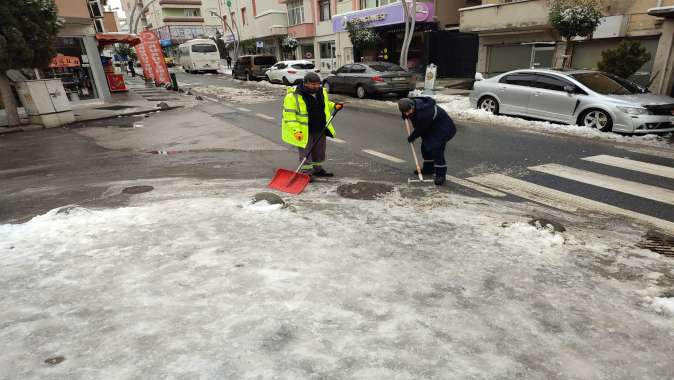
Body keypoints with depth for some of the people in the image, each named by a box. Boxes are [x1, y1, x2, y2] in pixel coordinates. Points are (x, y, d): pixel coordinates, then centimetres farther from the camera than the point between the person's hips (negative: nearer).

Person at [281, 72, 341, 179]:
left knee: (319, 151, 17)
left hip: (320, 129, 7)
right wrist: (296, 130, -28)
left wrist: (333, 105, 8)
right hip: (304, 130, -7)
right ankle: (306, 172, 11)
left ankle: (318, 169, 33)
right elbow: (289, 115, -19)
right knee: (305, 153, 0)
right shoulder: (293, 96, -17)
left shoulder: (322, 92, 5)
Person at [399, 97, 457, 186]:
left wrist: (411, 137, -11)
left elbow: (421, 129, -25)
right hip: (430, 128, 10)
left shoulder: (424, 112, -39)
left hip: (442, 128, -10)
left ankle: (441, 174, -12)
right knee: (425, 146, 13)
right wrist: (405, 115, 5)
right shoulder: (413, 104, -11)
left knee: (436, 149, -19)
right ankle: (428, 168, 30)